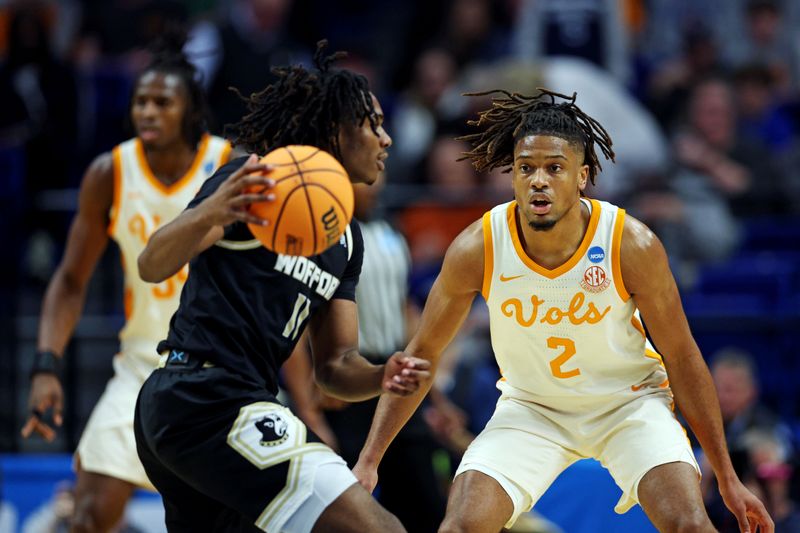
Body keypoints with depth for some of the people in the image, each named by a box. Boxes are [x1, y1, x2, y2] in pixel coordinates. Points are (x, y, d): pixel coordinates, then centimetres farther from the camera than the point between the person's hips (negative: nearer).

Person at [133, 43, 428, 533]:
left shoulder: (347, 238, 21)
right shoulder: (255, 183, -5)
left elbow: (334, 364, 20)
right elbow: (152, 266, -16)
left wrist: (380, 378, -4)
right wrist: (211, 213, -38)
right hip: (208, 397, -10)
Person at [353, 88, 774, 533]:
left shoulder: (633, 245, -23)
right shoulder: (477, 249, -21)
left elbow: (682, 358, -11)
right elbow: (424, 352, -6)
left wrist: (728, 478, -7)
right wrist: (369, 461, -8)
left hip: (629, 401, -1)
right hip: (531, 408, 1)